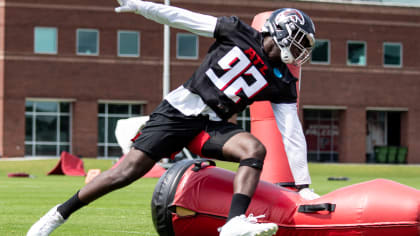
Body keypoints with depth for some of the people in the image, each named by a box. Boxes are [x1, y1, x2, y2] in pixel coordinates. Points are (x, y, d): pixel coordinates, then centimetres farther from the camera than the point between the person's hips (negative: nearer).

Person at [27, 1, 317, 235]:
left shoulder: (282, 83, 5)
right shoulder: (239, 33, -2)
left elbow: (293, 134, 5)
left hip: (212, 125, 3)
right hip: (178, 111, -3)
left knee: (255, 148, -26)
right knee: (127, 171, -12)